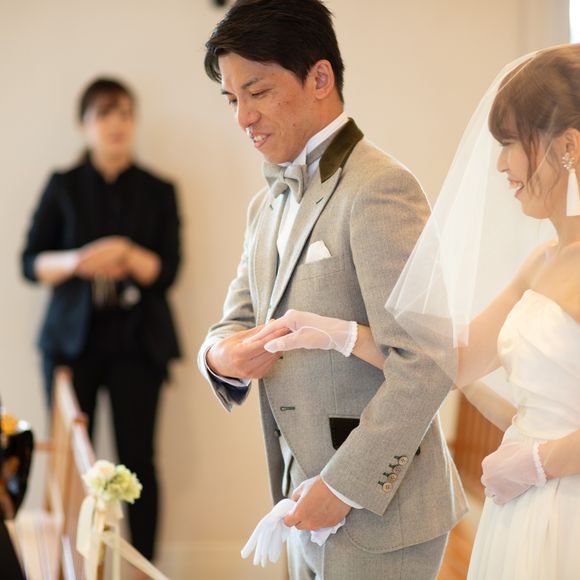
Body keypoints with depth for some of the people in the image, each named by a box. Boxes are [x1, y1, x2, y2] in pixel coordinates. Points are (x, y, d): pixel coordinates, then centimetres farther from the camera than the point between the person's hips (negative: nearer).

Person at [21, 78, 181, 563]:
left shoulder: (158, 191, 7)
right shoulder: (64, 186, 8)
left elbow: (167, 270, 1)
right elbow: (31, 262, 4)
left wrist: (125, 254, -18)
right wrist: (76, 262, -15)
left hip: (137, 341, 0)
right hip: (73, 338, 0)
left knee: (137, 459, -2)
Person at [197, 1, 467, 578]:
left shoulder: (379, 189, -17)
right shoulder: (267, 204, 11)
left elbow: (425, 363, -22)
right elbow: (236, 319, 14)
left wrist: (344, 486, -19)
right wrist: (221, 353, -9)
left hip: (376, 511, -7)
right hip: (309, 502, 8)